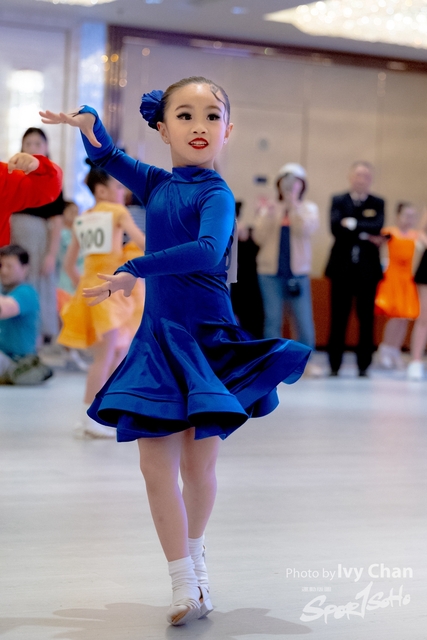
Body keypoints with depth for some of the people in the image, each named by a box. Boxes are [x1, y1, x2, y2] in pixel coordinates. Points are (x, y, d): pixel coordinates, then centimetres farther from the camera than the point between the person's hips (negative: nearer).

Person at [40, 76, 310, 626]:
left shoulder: (216, 194, -9)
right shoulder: (156, 184, 7)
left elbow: (208, 251, -29)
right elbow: (106, 156, 23)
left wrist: (136, 270, -33)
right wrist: (88, 123, 2)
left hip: (208, 336, -4)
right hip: (158, 336, 4)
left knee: (199, 462, 4)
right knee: (156, 461, -3)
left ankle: (192, 553, 31)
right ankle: (184, 580, 6)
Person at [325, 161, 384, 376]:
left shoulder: (377, 203, 8)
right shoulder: (338, 201, 6)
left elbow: (377, 227, -10)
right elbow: (336, 228, -9)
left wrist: (353, 224, -13)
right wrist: (365, 236, -11)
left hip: (367, 268, 1)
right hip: (342, 267, 0)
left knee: (366, 319, 2)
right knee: (338, 319, 2)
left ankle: (363, 365, 8)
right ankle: (334, 365, 9)